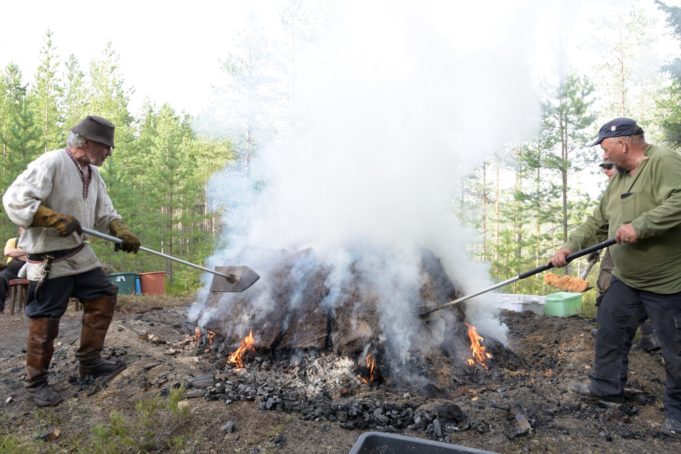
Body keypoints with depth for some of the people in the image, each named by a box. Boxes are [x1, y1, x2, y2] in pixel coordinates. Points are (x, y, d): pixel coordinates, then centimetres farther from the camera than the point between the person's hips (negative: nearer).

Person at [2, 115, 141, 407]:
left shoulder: (93, 174, 9)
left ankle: (89, 362, 22)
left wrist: (121, 232, -8)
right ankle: (36, 382, 20)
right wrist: (57, 219, -28)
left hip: (80, 254, 8)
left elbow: (105, 214, 11)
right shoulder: (51, 163, -18)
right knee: (45, 321, 1)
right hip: (48, 259, -8)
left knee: (103, 297, 9)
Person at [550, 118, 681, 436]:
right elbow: (597, 223, 12)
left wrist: (639, 225, -30)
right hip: (626, 279, 9)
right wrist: (569, 247, 2)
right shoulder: (618, 178, 10)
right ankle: (606, 386, 32)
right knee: (610, 332, 16)